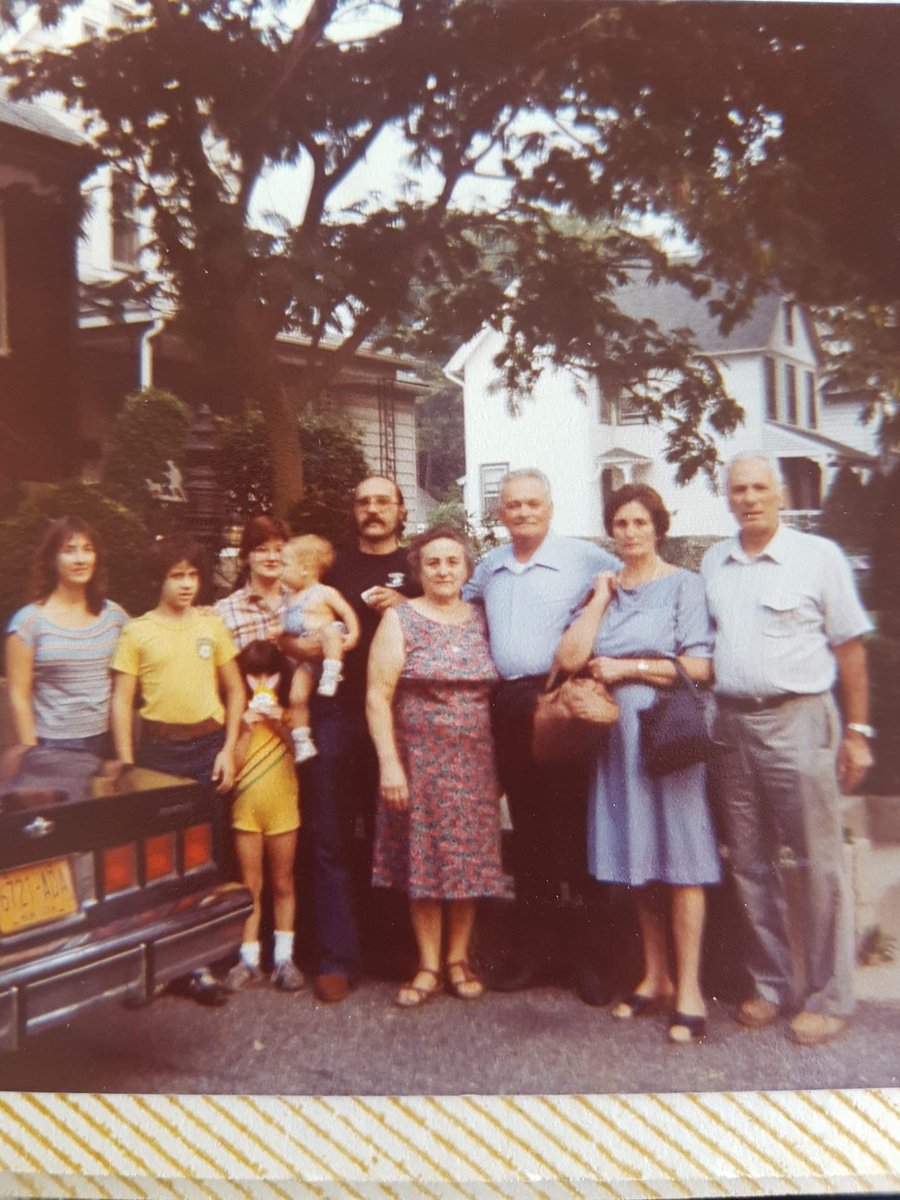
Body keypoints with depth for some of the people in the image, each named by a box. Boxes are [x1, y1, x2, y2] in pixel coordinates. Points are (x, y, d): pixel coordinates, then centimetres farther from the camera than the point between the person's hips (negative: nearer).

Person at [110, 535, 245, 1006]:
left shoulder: (212, 626, 6)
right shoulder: (137, 632, 0)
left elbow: (235, 690, 10)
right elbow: (121, 701, -1)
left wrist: (228, 750, 1)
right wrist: (127, 767, -6)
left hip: (207, 744, 2)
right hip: (158, 746, -2)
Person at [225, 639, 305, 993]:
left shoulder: (287, 712, 4)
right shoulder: (239, 714, 1)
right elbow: (233, 764, -7)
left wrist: (279, 723, -18)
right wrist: (247, 728, -17)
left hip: (283, 805, 1)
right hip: (246, 805, 0)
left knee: (282, 884, 7)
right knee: (250, 886, 5)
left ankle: (283, 958, 15)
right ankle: (249, 960, 13)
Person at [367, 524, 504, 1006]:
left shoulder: (482, 620, 6)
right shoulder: (400, 619, -3)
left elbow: (498, 691, 9)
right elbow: (378, 696, -8)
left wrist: (501, 763, 5)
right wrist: (389, 763, -15)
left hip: (475, 762, 3)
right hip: (419, 761, -2)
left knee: (470, 860, 7)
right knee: (422, 860, 5)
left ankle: (458, 958, 24)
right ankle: (428, 965, 19)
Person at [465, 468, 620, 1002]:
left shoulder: (584, 557, -2)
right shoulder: (490, 567, 15)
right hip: (509, 706, 5)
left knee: (574, 831, -1)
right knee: (526, 832, 13)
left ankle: (588, 953, 12)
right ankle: (536, 945, 25)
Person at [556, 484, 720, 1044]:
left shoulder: (684, 585, 0)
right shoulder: (605, 588, 12)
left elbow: (700, 667, -10)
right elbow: (570, 657, -2)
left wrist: (626, 667, -8)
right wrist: (602, 597, -2)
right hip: (618, 732, 5)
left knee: (679, 854, -2)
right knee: (637, 856, 10)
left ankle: (689, 987, 7)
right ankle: (656, 976, 22)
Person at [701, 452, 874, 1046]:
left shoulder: (819, 555, -1)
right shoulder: (713, 562, 11)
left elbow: (850, 648, -2)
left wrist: (857, 732, -6)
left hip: (799, 719, -4)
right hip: (733, 723, 5)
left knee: (819, 861, 0)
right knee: (750, 863, 11)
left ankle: (829, 997, 14)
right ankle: (772, 985, 25)